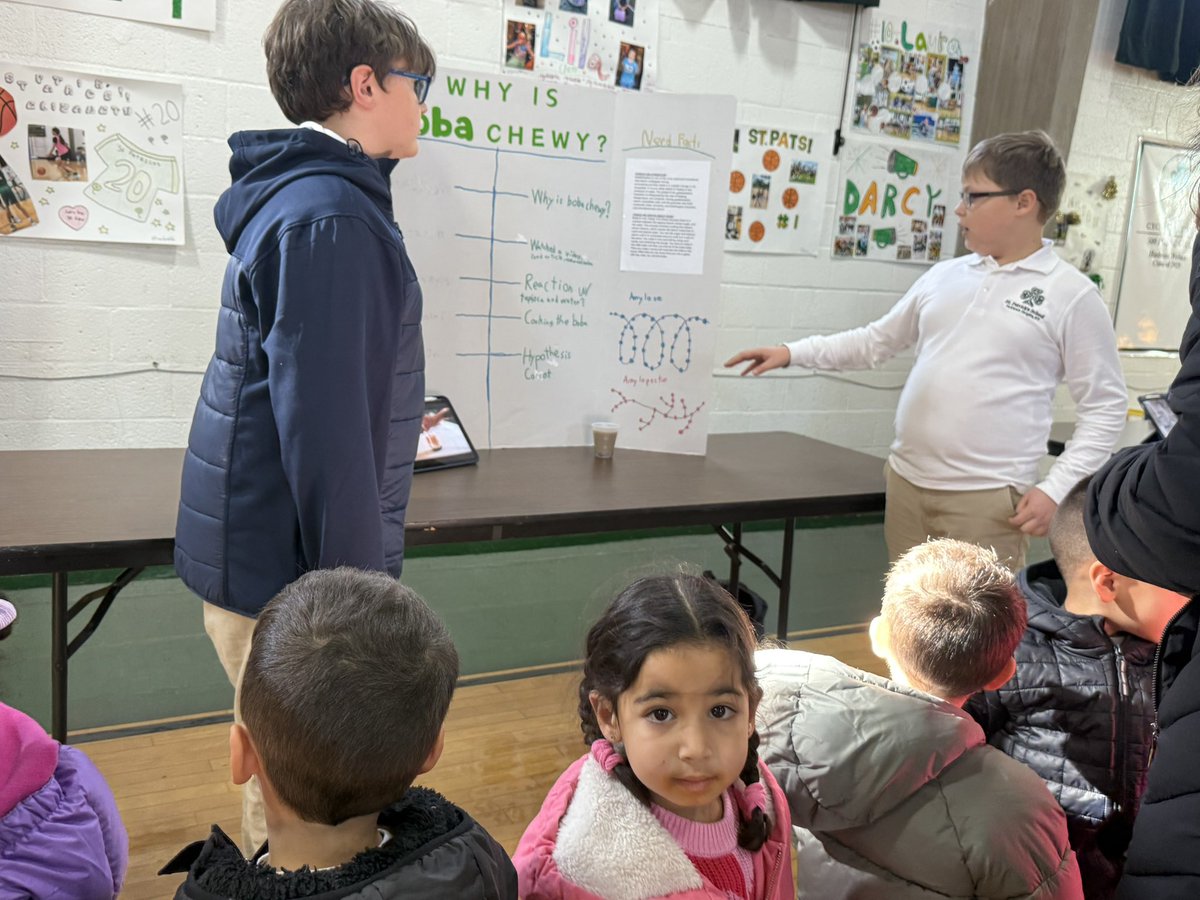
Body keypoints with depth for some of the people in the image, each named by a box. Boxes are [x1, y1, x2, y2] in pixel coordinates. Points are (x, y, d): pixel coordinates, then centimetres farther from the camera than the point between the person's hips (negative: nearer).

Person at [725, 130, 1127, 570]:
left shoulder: (1072, 295, -5)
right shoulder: (944, 276, 9)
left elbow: (1106, 407, -2)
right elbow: (876, 341, 18)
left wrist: (1055, 490, -11)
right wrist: (793, 352, 10)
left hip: (988, 499, -5)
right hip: (907, 482, 5)